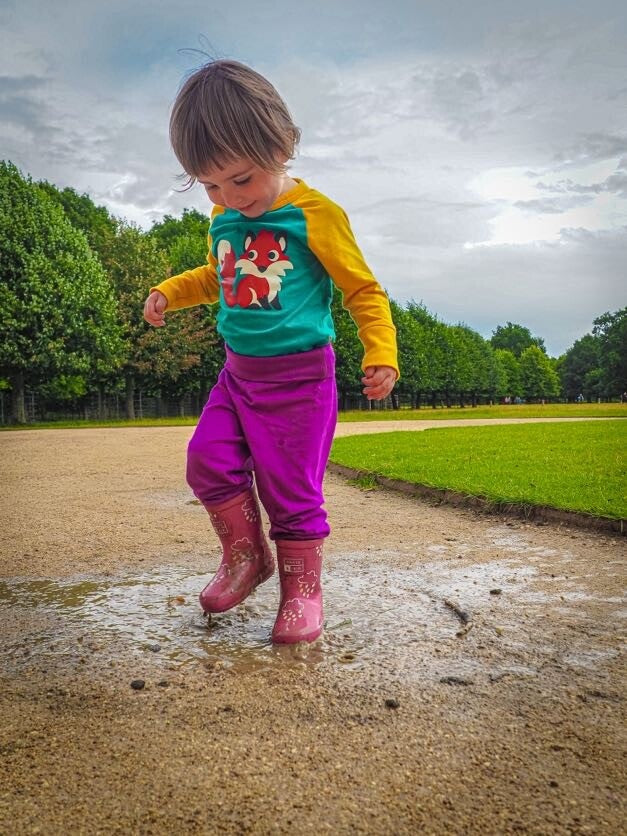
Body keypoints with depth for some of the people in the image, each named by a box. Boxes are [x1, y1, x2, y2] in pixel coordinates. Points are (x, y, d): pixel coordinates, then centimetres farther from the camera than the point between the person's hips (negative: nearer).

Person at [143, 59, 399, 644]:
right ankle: (246, 556, 21)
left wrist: (381, 352, -16)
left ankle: (301, 590, 18)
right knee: (209, 460, -1)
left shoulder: (314, 214, -11)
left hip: (299, 375, -6)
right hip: (238, 371, 6)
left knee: (291, 487, -1)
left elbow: (362, 288, -5)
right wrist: (168, 293, 11)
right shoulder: (222, 220, 7)